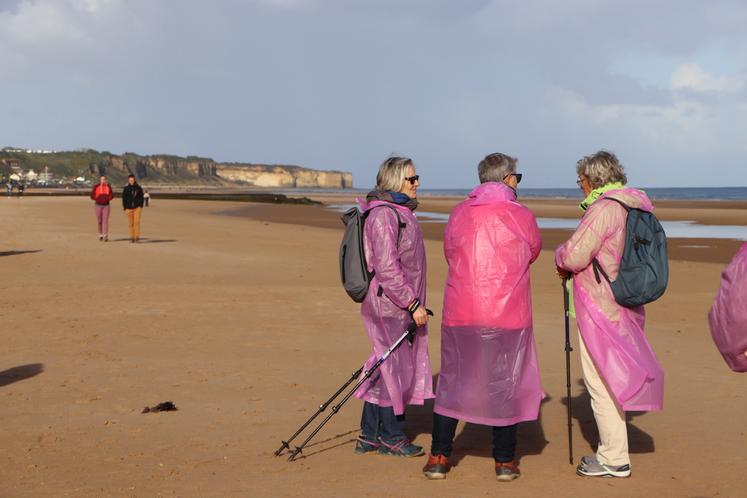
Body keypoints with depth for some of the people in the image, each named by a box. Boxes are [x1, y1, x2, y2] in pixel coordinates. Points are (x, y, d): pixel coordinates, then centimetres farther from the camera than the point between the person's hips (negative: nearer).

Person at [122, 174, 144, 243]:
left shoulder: (139, 188, 2)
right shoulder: (126, 189, 3)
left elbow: (141, 198, 6)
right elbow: (124, 199, 4)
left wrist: (141, 206, -5)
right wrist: (125, 208, -3)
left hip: (137, 207, -1)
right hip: (129, 208, 1)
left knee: (137, 221, -15)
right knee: (131, 223, 3)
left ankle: (137, 236, -15)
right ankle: (132, 237, 9)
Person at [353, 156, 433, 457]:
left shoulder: (401, 213, 15)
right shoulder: (383, 215, -17)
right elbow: (387, 268, -23)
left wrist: (413, 302, 24)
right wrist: (413, 304, -20)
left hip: (402, 305, 10)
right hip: (389, 306, -10)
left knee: (385, 367, 13)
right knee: (392, 366, -1)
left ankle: (370, 436, 20)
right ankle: (391, 436, 11)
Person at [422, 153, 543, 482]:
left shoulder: (459, 213, 4)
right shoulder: (521, 216, -4)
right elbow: (533, 253, 12)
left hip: (460, 314, 2)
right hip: (508, 315, -2)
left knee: (452, 382, 12)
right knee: (505, 383, 9)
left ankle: (438, 457, 14)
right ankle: (505, 461, 15)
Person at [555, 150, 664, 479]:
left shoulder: (604, 208, -18)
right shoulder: (636, 206, 11)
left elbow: (574, 256, -22)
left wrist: (560, 256, 0)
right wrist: (573, 267, 9)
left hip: (599, 309, -9)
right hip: (624, 305, 9)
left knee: (601, 383, -1)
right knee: (612, 379, 18)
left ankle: (614, 460, 5)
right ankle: (611, 452, 27)